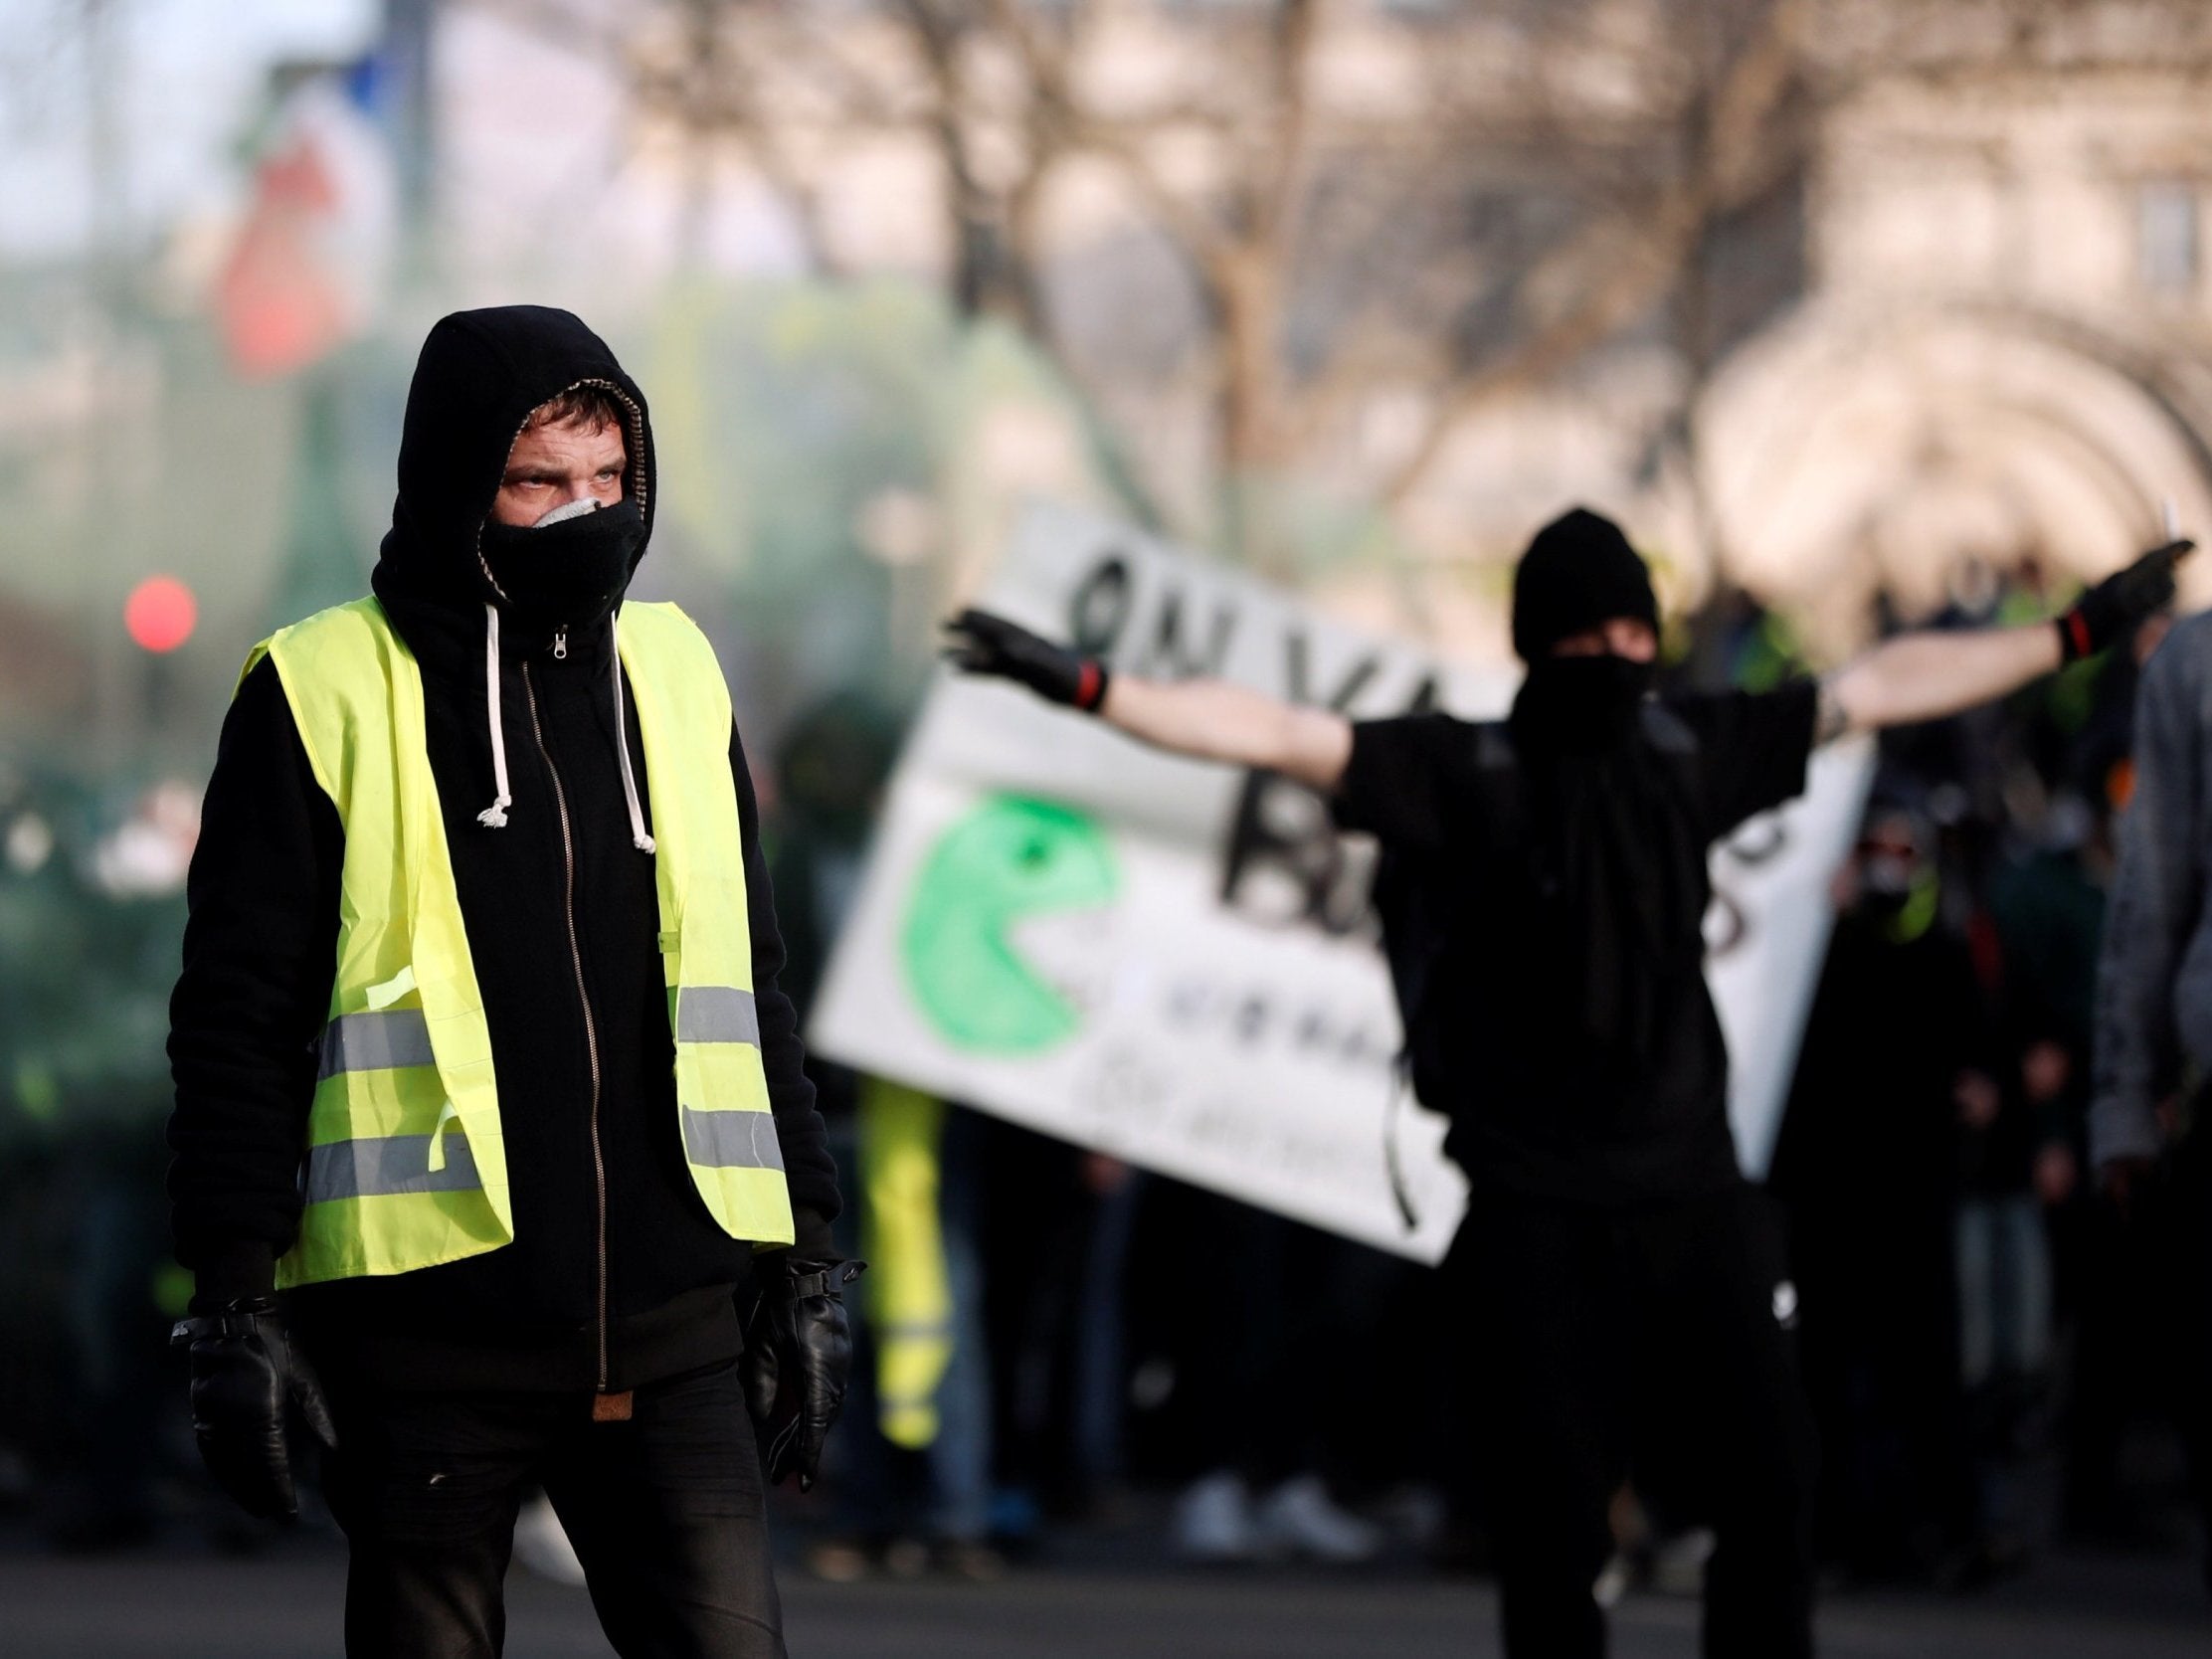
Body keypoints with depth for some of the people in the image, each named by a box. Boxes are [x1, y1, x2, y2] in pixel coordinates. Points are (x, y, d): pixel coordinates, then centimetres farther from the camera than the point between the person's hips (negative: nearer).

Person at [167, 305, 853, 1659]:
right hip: (434, 1331, -3)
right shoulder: (326, 694, -1)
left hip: (668, 1328, 3)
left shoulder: (673, 674, 13)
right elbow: (238, 1016, -2)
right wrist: (235, 1300, -8)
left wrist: (806, 1257, 16)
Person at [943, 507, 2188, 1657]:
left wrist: (2076, 634, 21)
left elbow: (1884, 687, 16)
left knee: (1772, 1483, 0)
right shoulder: (1467, 774, -5)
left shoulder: (1689, 750, 7)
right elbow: (1277, 735, -13)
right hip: (1543, 1216, -4)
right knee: (1556, 1520, -1)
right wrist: (1082, 683, -24)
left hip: (1697, 1193, 4)